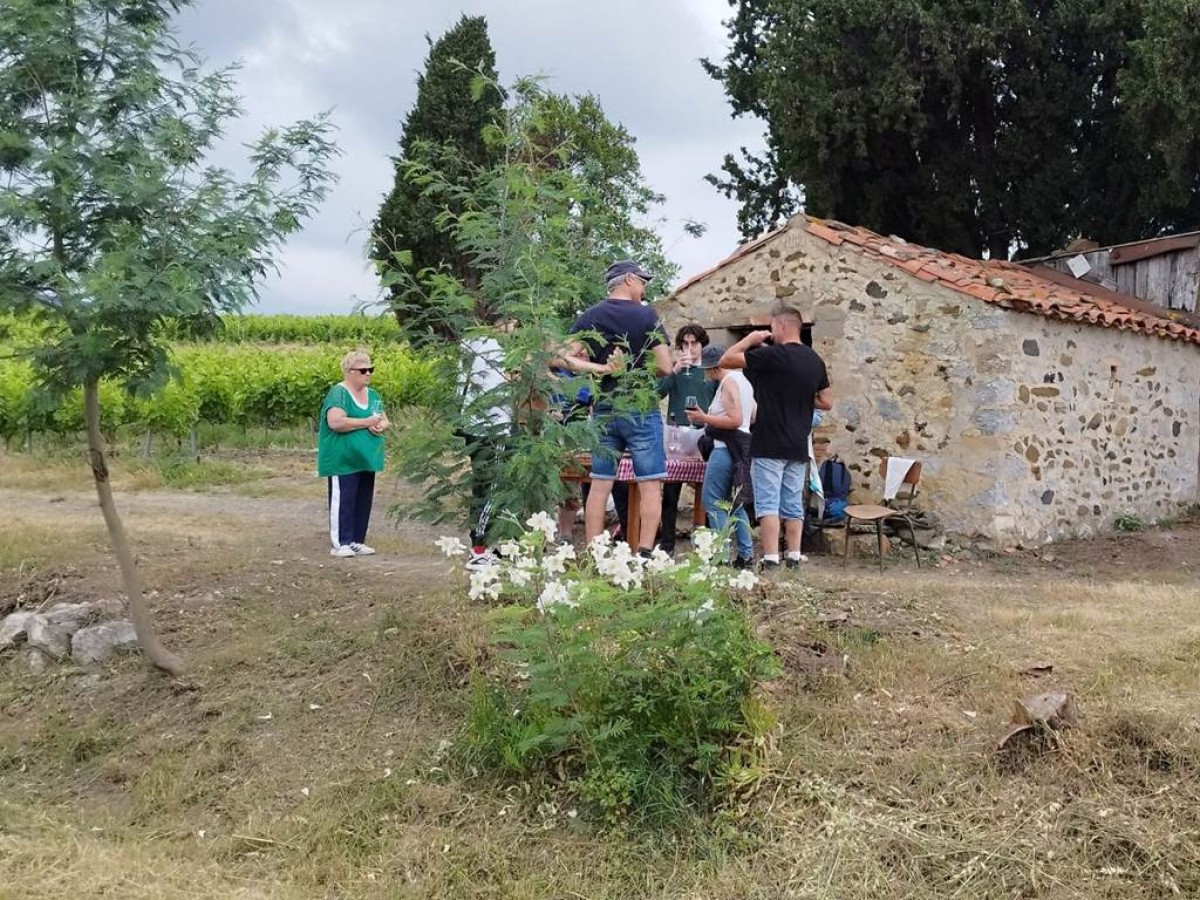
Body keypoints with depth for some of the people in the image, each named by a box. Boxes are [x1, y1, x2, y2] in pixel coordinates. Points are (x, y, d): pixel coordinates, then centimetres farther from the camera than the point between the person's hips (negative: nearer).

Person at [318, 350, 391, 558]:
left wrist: (381, 426, -7)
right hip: (344, 460, -8)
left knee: (364, 500, 9)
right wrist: (367, 422, -18)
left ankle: (357, 541, 17)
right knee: (343, 500, -5)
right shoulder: (338, 393, -10)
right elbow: (335, 422, -23)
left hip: (366, 458, 8)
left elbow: (385, 420, 18)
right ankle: (340, 543, 0)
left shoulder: (372, 394, 15)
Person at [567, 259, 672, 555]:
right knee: (650, 484, 0)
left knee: (600, 484, 8)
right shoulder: (646, 315, -5)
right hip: (641, 409, -4)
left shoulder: (588, 316, 6)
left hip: (604, 409, 4)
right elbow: (664, 367, -7)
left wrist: (600, 368, 7)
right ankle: (645, 553, -5)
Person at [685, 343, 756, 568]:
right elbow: (752, 418, 24)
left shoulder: (728, 381, -11)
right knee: (733, 502, 15)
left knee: (713, 501, -6)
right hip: (741, 446, 10)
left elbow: (735, 420, -20)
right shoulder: (742, 379, 18)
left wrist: (704, 418, -15)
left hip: (727, 446, -10)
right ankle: (746, 555, 16)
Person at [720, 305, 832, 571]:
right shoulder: (815, 361, 8)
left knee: (768, 504, -5)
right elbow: (826, 402, 12)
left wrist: (750, 339, 3)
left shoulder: (772, 355, -13)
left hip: (769, 445, -6)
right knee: (793, 504, 12)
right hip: (798, 447, 6)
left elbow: (726, 360, -9)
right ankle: (794, 558, 14)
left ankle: (770, 560, -8)